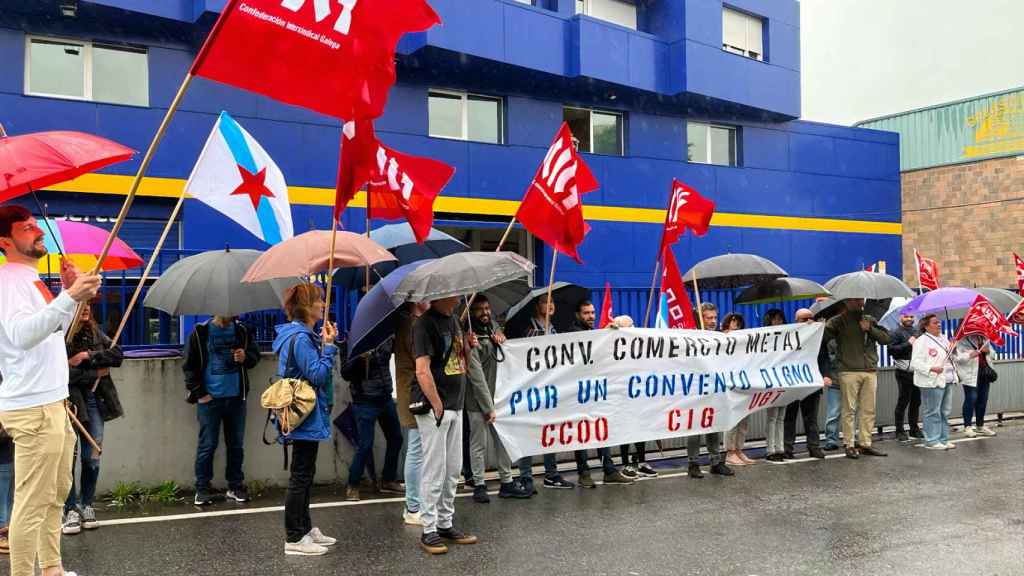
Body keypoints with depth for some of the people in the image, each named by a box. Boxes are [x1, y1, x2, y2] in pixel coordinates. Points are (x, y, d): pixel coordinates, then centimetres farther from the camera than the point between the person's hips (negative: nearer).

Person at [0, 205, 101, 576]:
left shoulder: (32, 279, 16)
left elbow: (54, 333, 24)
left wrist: (69, 293, 11)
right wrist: (70, 297, -40)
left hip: (52, 404, 10)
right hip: (32, 409, -10)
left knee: (56, 494, 19)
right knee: (32, 504, -6)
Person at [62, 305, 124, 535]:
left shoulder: (95, 332, 8)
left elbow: (117, 355, -1)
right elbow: (62, 373, -18)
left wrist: (88, 356, -14)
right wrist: (96, 372, -10)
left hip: (94, 399, 5)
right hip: (69, 402, -4)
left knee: (92, 458, 7)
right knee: (68, 458, 1)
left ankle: (87, 505, 20)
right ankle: (71, 509, 12)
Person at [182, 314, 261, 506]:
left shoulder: (242, 331, 3)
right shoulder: (200, 332, -4)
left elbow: (255, 355, 14)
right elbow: (189, 365, -1)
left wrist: (245, 357, -9)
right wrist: (198, 393, -4)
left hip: (236, 397, 3)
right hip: (210, 398, -3)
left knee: (236, 444, 10)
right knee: (207, 444, 3)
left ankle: (235, 486, 22)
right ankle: (202, 489, 15)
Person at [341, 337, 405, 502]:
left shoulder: (386, 340, -1)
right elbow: (346, 374, -17)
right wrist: (359, 358, -31)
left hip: (386, 399, 6)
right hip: (366, 402, -6)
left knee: (395, 439, 12)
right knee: (366, 445, -6)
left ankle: (388, 481, 29)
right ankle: (352, 486, 12)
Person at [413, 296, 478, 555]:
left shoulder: (453, 320, 13)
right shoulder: (426, 323, -13)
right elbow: (422, 371, -19)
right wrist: (437, 405, -18)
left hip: (455, 406, 8)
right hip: (434, 409, -8)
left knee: (453, 470, 14)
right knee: (434, 471, -1)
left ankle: (446, 524, 25)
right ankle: (429, 531, 10)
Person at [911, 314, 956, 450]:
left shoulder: (944, 338, 16)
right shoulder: (921, 341, -10)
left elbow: (950, 357, 28)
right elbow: (915, 362, -16)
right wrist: (931, 368, -25)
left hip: (947, 380, 9)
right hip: (932, 382, -8)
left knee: (945, 412, 13)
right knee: (933, 413, -5)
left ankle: (943, 439, 22)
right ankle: (932, 441, 2)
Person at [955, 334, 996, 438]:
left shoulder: (984, 338, 12)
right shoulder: (961, 339, -8)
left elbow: (992, 352, 21)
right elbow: (956, 357, -12)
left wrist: (988, 351, -2)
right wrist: (969, 355, -28)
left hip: (985, 373, 6)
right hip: (970, 374, -6)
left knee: (983, 400, 11)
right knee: (971, 399, -4)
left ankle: (980, 426, 22)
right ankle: (967, 427, 4)